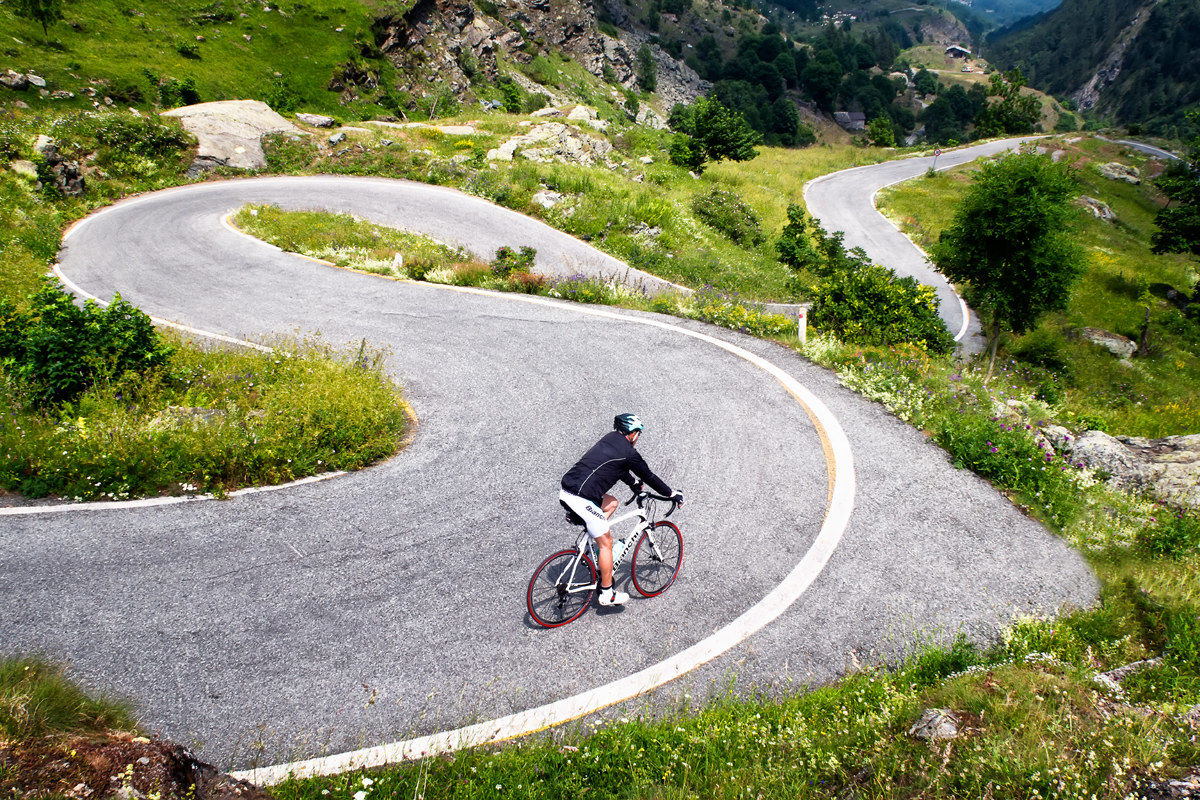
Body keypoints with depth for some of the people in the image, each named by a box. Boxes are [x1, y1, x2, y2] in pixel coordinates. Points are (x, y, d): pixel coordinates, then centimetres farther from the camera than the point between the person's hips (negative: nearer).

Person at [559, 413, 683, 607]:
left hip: (566, 491, 9)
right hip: (581, 498, -8)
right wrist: (672, 494, 19)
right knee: (606, 543, 4)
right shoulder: (628, 453, -5)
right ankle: (607, 594, 11)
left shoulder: (609, 439, 18)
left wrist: (635, 485, 48)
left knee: (612, 503, 27)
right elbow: (648, 476, 6)